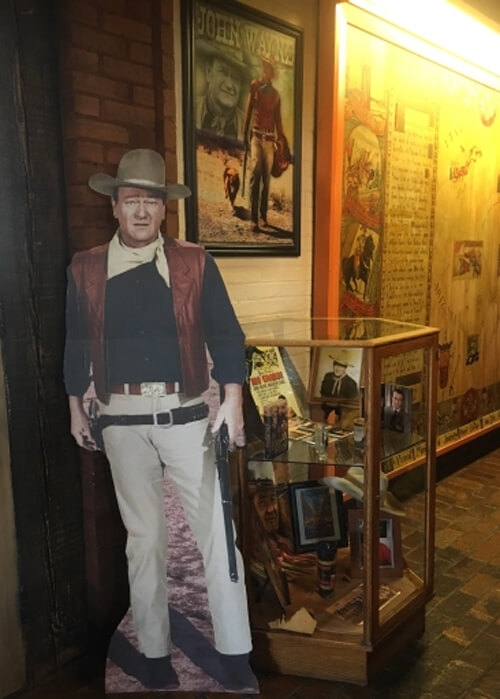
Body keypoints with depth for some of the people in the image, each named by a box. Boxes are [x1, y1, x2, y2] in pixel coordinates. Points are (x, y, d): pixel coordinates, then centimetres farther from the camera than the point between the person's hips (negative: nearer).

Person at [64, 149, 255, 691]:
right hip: (122, 420, 1)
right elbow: (75, 344, 12)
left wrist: (232, 402, -8)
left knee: (216, 530, 1)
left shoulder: (195, 263, 1)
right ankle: (153, 652, 29)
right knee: (144, 537, 12)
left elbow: (225, 334, 0)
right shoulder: (85, 269, 5)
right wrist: (76, 408, 14)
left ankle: (234, 652, 17)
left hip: (186, 415, -1)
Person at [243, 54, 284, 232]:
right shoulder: (254, 85, 6)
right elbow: (248, 111, 5)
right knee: (255, 173, -17)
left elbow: (278, 120, 12)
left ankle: (263, 216, 13)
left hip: (270, 138, 3)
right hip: (256, 136, -3)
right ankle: (253, 218, -20)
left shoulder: (276, 94, 11)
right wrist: (245, 134, 0)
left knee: (266, 178, 4)